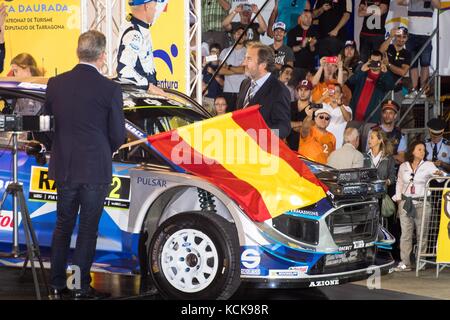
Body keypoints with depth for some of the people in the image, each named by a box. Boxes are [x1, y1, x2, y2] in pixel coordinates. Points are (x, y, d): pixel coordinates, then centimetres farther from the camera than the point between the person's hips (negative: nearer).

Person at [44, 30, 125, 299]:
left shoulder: (56, 84, -2)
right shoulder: (109, 89, -14)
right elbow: (118, 135, -7)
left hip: (64, 168, 4)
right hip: (95, 170, -4)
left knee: (63, 225, 17)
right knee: (88, 228, 6)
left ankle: (57, 286, 20)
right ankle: (82, 288, 9)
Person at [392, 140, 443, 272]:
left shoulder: (428, 165, 2)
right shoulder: (403, 166, 10)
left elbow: (437, 174, -14)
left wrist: (439, 174, -37)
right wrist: (398, 198, 11)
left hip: (422, 203, -2)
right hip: (406, 202, 2)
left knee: (422, 233, 0)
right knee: (406, 233, -1)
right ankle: (405, 263, 1)